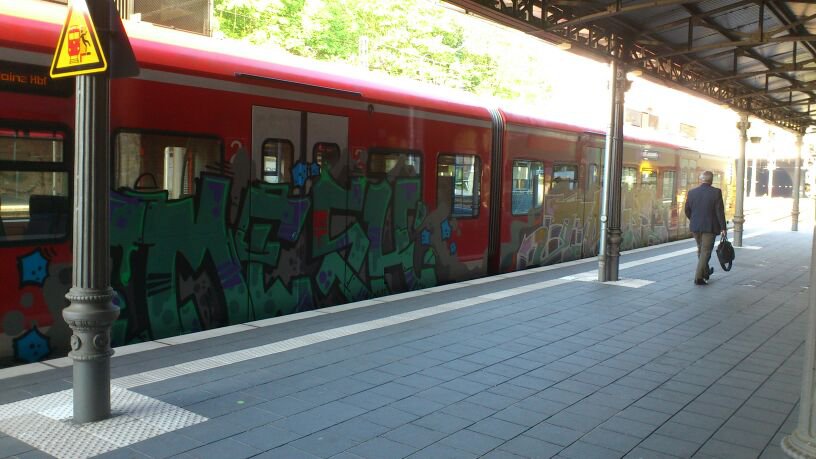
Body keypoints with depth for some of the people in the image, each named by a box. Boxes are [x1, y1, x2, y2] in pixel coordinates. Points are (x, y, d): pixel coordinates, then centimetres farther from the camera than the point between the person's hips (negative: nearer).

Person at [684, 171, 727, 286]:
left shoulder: (691, 192, -2)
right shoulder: (716, 192, -11)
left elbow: (687, 210, 4)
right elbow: (720, 212, -12)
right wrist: (723, 228, -6)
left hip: (695, 227, 4)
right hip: (710, 227, -4)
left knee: (701, 250, 21)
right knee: (706, 252, 3)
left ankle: (706, 272, 37)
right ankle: (698, 277, -3)